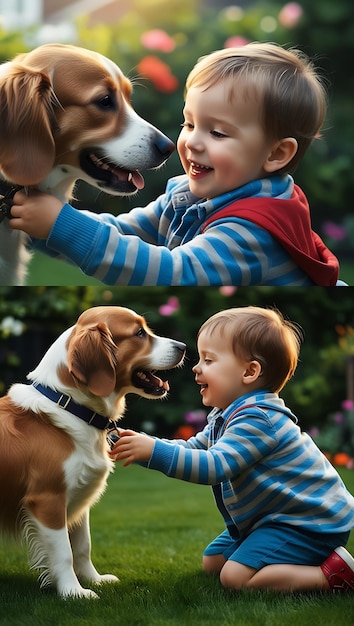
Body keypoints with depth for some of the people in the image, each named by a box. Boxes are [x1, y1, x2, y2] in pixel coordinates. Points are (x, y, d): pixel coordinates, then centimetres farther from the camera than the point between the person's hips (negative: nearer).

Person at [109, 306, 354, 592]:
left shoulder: (256, 419, -24)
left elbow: (215, 465, -33)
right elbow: (191, 448, 14)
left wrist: (155, 451, -34)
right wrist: (144, 443, -2)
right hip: (274, 517, 11)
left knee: (236, 577, -24)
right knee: (213, 561, 18)